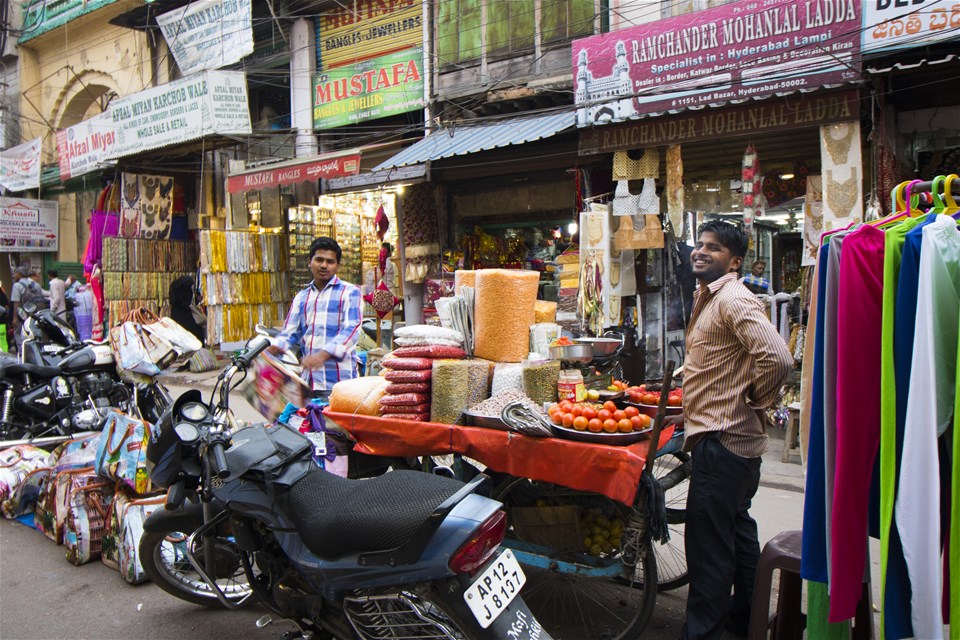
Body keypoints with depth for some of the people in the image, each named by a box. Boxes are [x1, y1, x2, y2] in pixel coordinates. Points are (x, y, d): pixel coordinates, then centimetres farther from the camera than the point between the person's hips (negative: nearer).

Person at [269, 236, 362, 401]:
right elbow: (290, 332, 16)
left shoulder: (349, 292, 3)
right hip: (309, 380, 5)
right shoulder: (302, 297, 21)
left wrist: (323, 355, -26)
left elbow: (351, 329, -10)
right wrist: (274, 346, -9)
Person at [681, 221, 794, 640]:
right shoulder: (709, 298, 16)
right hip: (731, 438, 11)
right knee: (737, 530, 22)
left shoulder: (733, 299, -18)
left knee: (707, 545, -3)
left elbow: (777, 358, -30)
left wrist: (755, 401, -16)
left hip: (721, 443, -11)